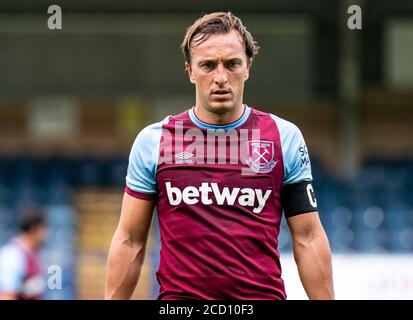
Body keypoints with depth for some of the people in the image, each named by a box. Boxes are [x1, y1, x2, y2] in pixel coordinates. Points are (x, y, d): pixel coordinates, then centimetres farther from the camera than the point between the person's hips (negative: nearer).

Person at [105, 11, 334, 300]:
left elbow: (308, 239, 5)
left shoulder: (285, 137, 4)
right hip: (178, 294, 0)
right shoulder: (153, 141, 4)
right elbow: (129, 241, 6)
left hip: (264, 293, 0)